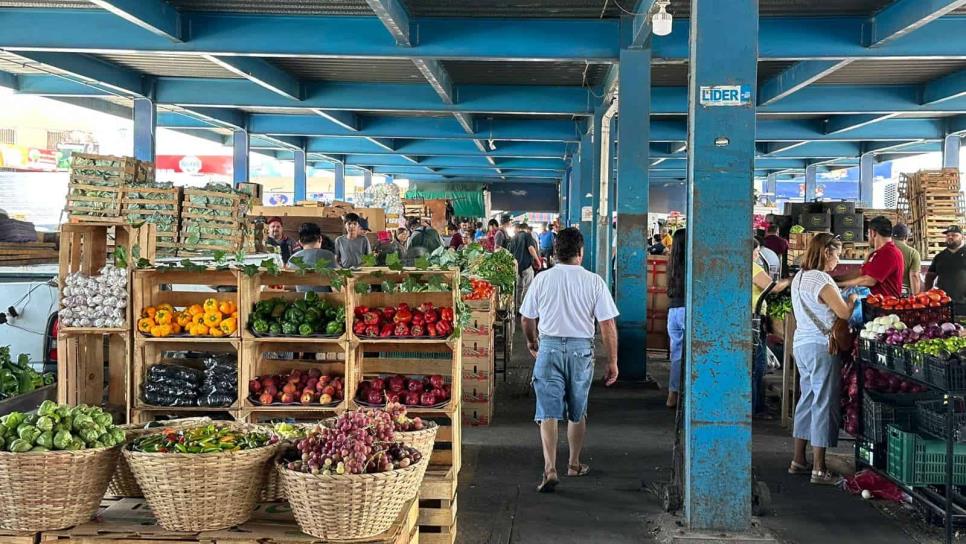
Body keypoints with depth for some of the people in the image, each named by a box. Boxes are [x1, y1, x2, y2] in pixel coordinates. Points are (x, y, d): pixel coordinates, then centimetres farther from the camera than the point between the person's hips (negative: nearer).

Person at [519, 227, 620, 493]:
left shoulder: (542, 279, -2)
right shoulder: (594, 282, -4)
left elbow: (528, 319, 7)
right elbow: (608, 324, -6)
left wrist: (532, 342, 27)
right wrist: (612, 362, 2)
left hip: (549, 346, -1)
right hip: (581, 349, 1)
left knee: (548, 411, -1)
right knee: (577, 412, 17)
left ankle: (550, 469, -13)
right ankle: (574, 464, 31)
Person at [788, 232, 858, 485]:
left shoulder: (799, 277, 13)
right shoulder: (822, 279, -16)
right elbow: (844, 312, -17)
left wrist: (841, 298, 14)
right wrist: (853, 298, 2)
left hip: (801, 344, 10)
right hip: (821, 346, -10)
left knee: (807, 399, 16)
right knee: (824, 403, -5)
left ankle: (799, 461, 22)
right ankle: (819, 469, -3)